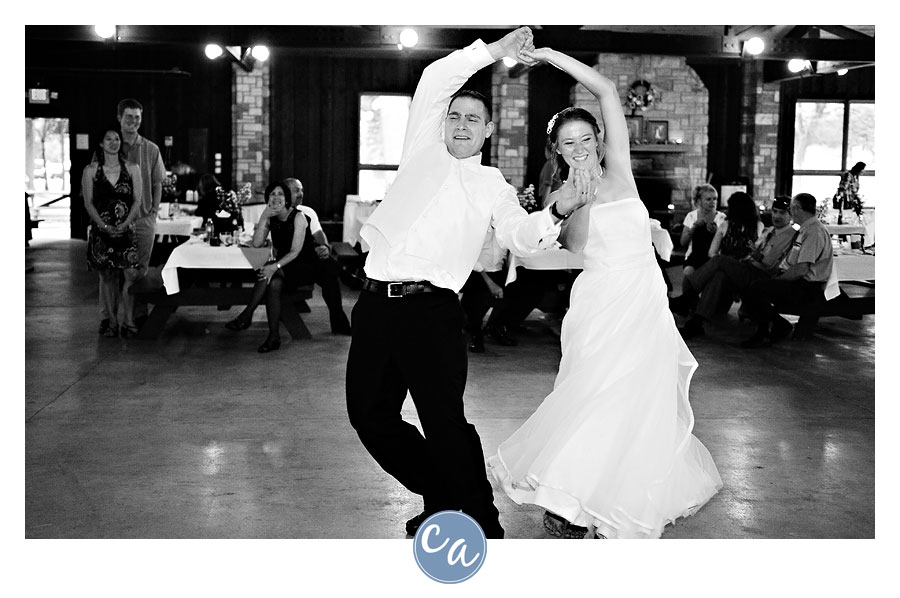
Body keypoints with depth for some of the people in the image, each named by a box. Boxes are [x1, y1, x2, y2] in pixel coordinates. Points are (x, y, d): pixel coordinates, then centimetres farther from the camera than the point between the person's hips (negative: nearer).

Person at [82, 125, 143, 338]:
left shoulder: (132, 169, 6)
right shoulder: (91, 170, 4)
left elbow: (137, 201, 2)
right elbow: (88, 203, 0)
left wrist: (124, 224, -12)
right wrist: (104, 226, -13)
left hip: (126, 230, 0)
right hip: (101, 230, 0)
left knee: (130, 275, -10)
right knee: (107, 276, 4)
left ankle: (128, 322, -6)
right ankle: (109, 321, 12)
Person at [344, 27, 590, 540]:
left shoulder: (493, 186, 14)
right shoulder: (424, 152, 16)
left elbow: (521, 238, -1)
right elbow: (434, 80, 7)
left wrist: (556, 213, -17)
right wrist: (491, 52, 2)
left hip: (432, 310, -3)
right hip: (377, 304, 4)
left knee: (444, 421, -12)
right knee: (370, 415, 9)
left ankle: (482, 527, 2)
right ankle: (442, 501, 28)